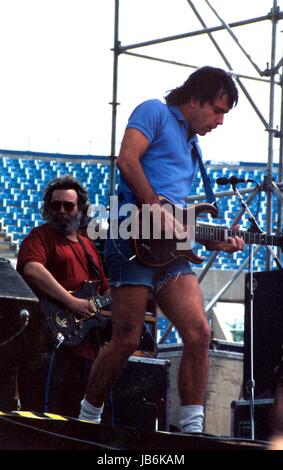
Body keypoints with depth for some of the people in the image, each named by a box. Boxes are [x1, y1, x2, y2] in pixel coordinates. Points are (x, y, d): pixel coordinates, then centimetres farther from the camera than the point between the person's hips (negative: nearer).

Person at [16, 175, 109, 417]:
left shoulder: (88, 246, 22)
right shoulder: (41, 236, 0)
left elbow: (105, 290, 28)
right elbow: (32, 269, -21)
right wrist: (72, 302, -23)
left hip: (83, 343, 8)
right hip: (49, 340, -8)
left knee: (72, 417, 11)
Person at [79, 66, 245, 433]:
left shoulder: (191, 144, 27)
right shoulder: (156, 112, 3)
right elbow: (127, 159, -12)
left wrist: (214, 241, 14)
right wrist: (156, 208, -20)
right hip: (135, 236, -8)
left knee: (199, 333, -7)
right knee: (126, 340, -5)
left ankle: (192, 428, -3)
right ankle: (88, 417, 14)